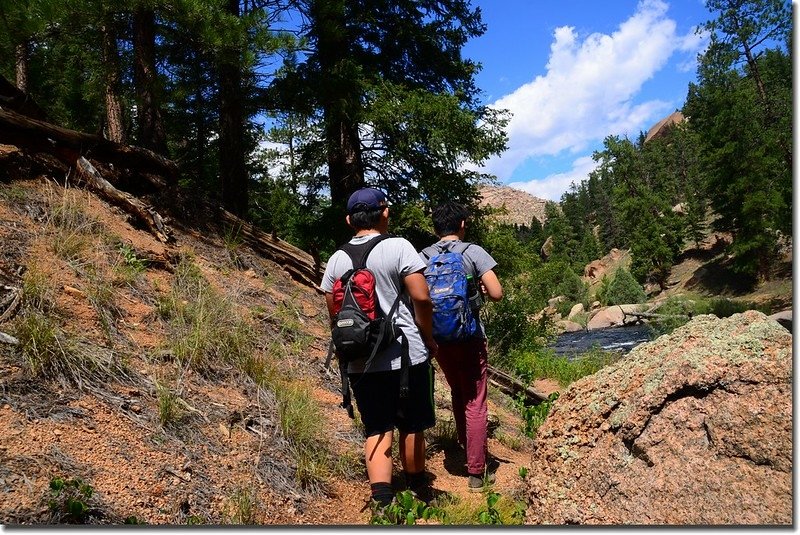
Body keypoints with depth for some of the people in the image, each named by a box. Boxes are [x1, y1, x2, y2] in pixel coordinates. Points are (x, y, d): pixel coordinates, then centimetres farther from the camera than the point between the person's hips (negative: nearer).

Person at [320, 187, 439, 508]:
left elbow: (333, 313, 10)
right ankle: (417, 491, 33)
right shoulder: (399, 247, -8)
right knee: (411, 428, 15)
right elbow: (421, 298, -12)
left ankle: (383, 502, 3)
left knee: (376, 430, 10)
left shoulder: (337, 260, 5)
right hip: (406, 355, -3)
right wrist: (429, 339, 1)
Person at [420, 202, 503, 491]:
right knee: (475, 403, 6)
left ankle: (468, 450, 37)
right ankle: (476, 472, 10)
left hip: (439, 338, 4)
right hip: (469, 337, -4)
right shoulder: (473, 252, -8)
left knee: (458, 396, 23)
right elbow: (497, 294, -13)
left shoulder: (423, 257, 1)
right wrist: (481, 288, 7)